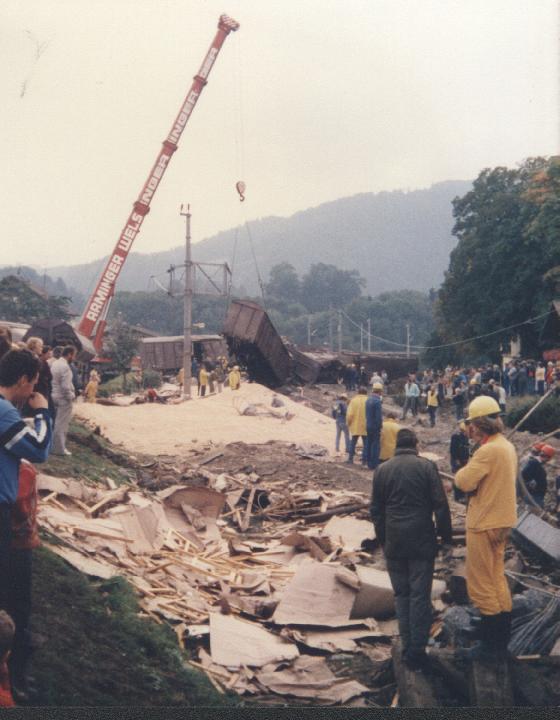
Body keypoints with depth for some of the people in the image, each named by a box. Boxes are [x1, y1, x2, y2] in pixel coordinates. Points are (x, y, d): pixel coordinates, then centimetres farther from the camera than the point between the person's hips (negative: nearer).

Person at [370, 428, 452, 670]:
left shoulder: (382, 470, 4)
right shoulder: (427, 467, -5)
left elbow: (375, 510, 9)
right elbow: (440, 505, -6)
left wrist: (383, 539, 19)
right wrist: (446, 535, 4)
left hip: (394, 543, 2)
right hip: (422, 541, -2)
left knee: (401, 594, 12)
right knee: (420, 595, 2)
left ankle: (407, 648, 13)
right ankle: (418, 650, 0)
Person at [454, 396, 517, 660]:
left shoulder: (487, 451, -24)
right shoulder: (507, 446, 6)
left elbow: (464, 482, -23)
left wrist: (464, 469, -4)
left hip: (484, 524, -9)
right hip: (502, 521, 9)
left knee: (481, 584, 2)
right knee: (496, 578, 20)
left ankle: (491, 645, 9)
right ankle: (502, 640, 30)